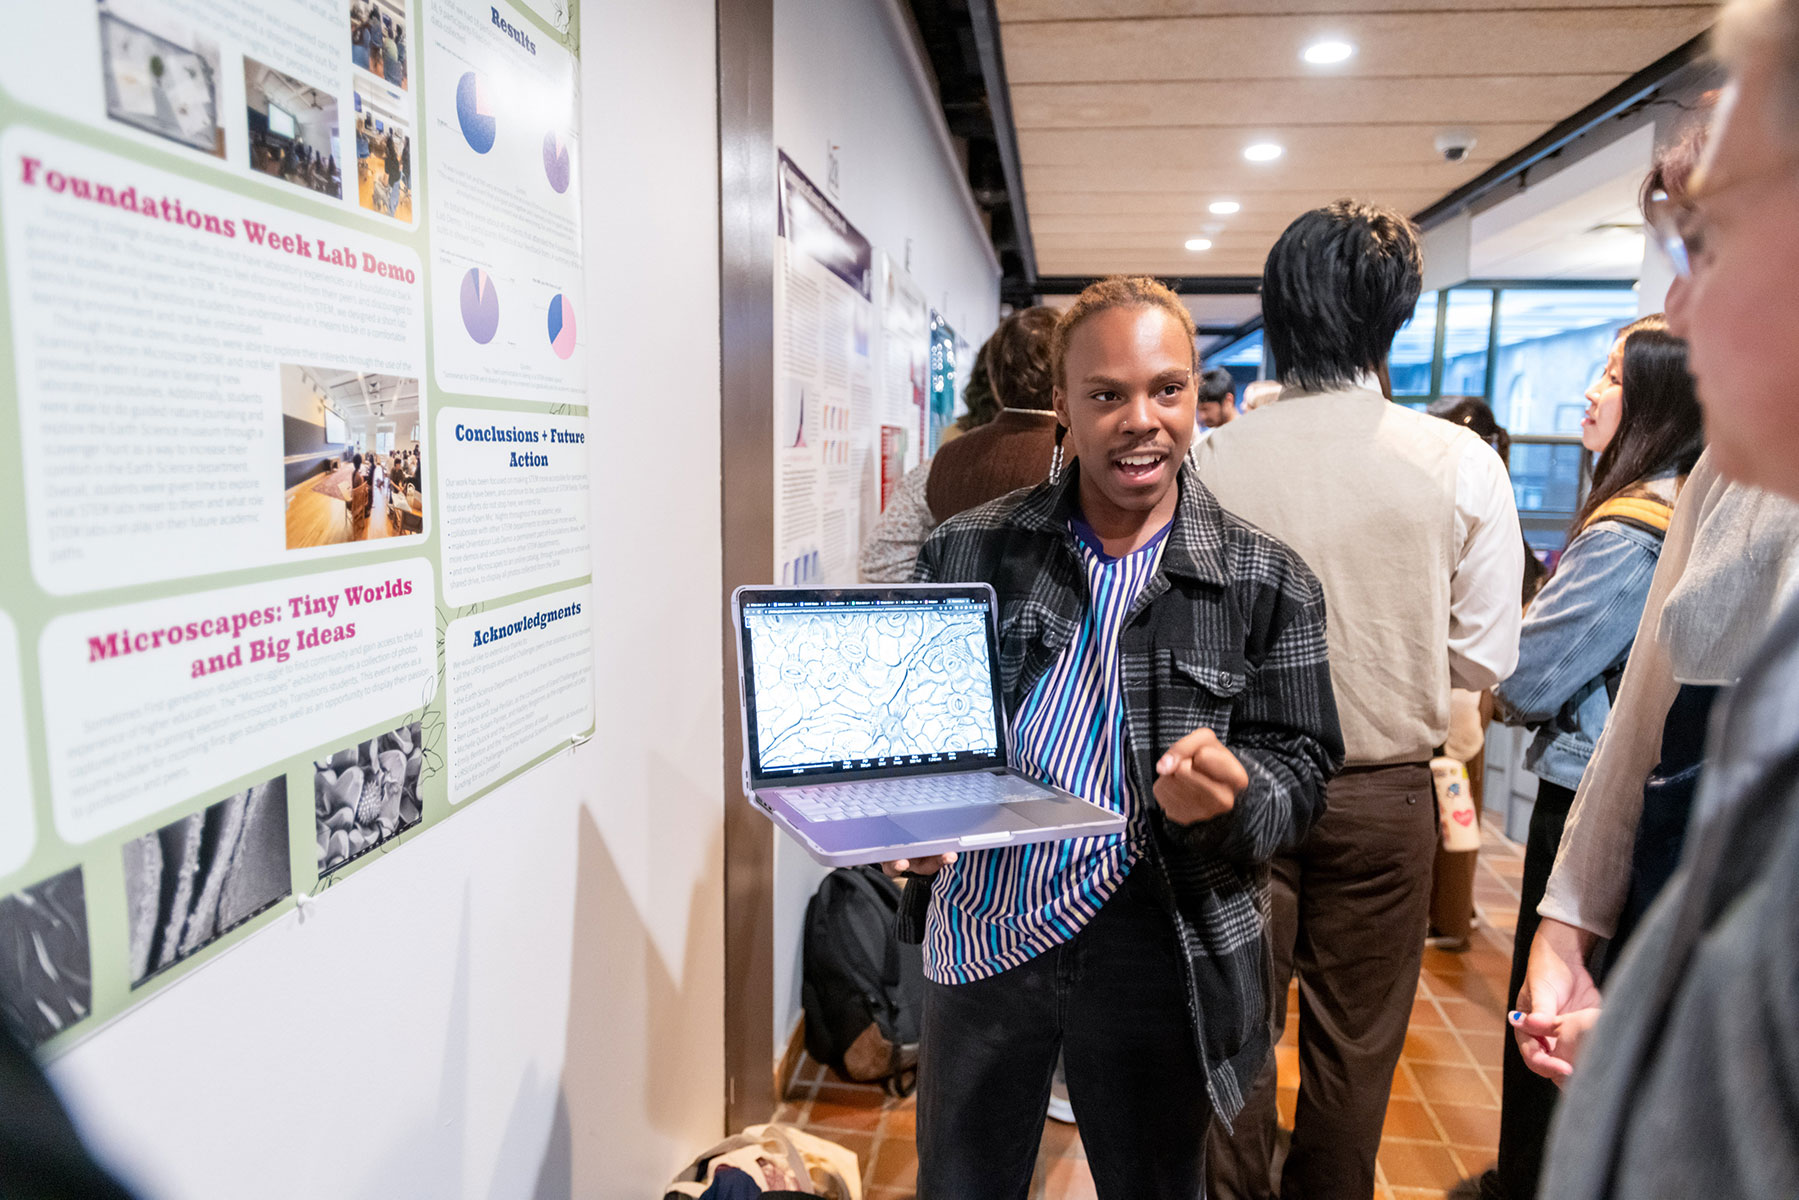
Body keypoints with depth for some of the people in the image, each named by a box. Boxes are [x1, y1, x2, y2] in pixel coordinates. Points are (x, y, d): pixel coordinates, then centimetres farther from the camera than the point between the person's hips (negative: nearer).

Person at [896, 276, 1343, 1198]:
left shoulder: (1268, 582, -4)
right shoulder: (967, 552, -2)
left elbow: (1301, 765, -2)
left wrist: (1233, 790, -24)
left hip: (1149, 948, 0)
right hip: (977, 925, 1)